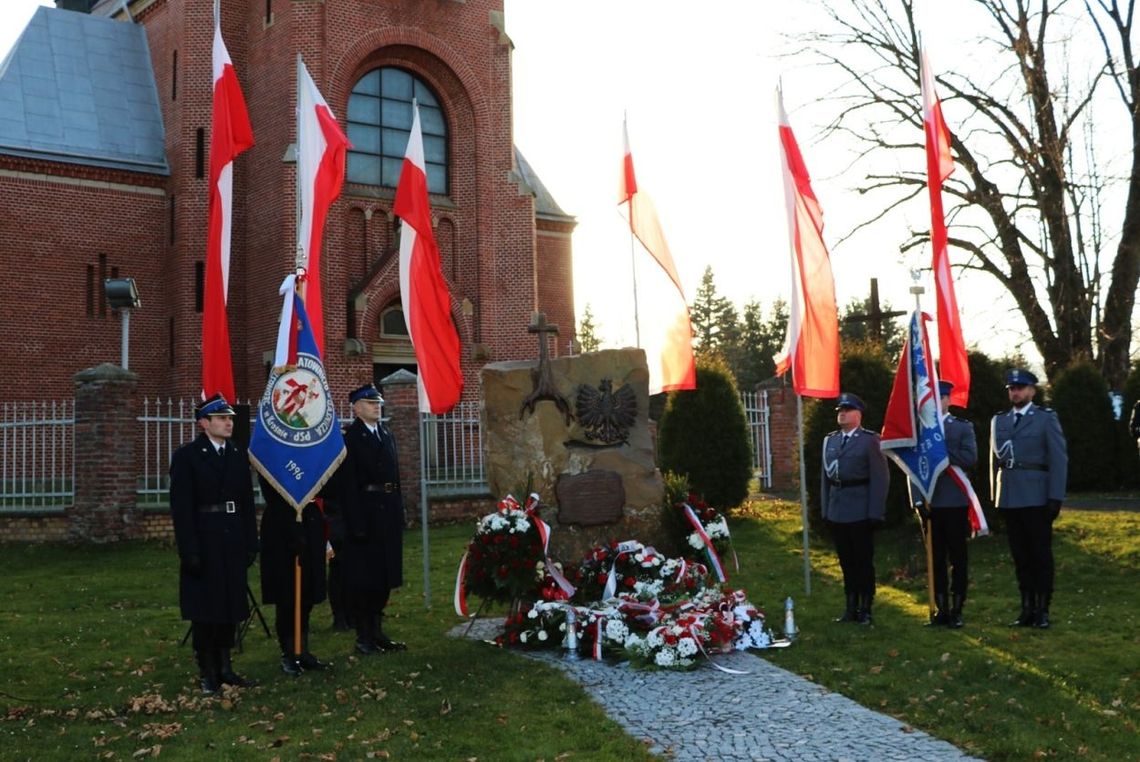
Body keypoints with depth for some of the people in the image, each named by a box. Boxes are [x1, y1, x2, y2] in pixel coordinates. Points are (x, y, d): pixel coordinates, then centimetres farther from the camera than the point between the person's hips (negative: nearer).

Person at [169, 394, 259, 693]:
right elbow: (181, 508, -10)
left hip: (233, 543, 5)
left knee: (231, 605, 9)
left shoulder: (239, 455, 9)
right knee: (204, 609, 2)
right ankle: (208, 672, 12)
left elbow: (247, 503, 11)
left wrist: (251, 543, 6)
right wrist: (189, 551, -15)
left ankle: (225, 667, 20)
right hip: (203, 544, -5)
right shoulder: (187, 456, -6)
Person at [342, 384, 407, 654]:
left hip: (388, 511, 7)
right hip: (365, 512, -7)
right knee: (363, 577, 1)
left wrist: (399, 510, 10)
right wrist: (355, 521, -20)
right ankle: (363, 635, 10)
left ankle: (377, 631, 23)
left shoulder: (386, 434, 14)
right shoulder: (350, 438, -9)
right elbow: (348, 482, -14)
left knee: (384, 575, 13)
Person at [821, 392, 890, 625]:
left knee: (864, 561, 4)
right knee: (846, 562, 11)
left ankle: (865, 610, 13)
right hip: (837, 512, 5)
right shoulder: (829, 440, 13)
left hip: (860, 512, -5)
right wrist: (825, 509, 5)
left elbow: (880, 478, -8)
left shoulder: (870, 440, -3)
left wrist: (875, 513, -13)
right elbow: (825, 476, 12)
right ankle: (851, 607, 19)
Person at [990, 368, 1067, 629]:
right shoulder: (999, 421, 14)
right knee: (1020, 556, 6)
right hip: (1009, 499, 4)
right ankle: (1027, 610, 11)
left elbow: (1059, 459, -3)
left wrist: (1055, 498, -10)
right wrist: (994, 496, 9)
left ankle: (1042, 610, 8)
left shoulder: (1046, 419, 2)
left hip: (1036, 498, -4)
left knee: (1041, 555, 1)